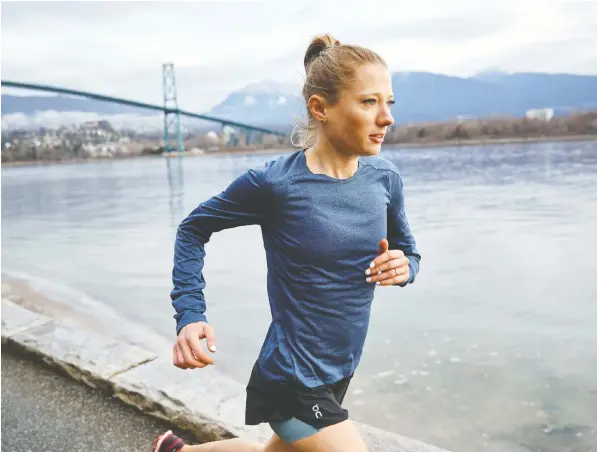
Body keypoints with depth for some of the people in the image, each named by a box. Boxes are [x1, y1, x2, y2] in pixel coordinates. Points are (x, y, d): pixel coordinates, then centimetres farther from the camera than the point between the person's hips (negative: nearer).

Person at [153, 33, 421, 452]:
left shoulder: (385, 178, -6)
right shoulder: (275, 182, -21)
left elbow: (407, 250, 10)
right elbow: (193, 229, -6)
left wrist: (403, 267, -14)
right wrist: (190, 315, -16)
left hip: (339, 372, 7)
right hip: (293, 380, -7)